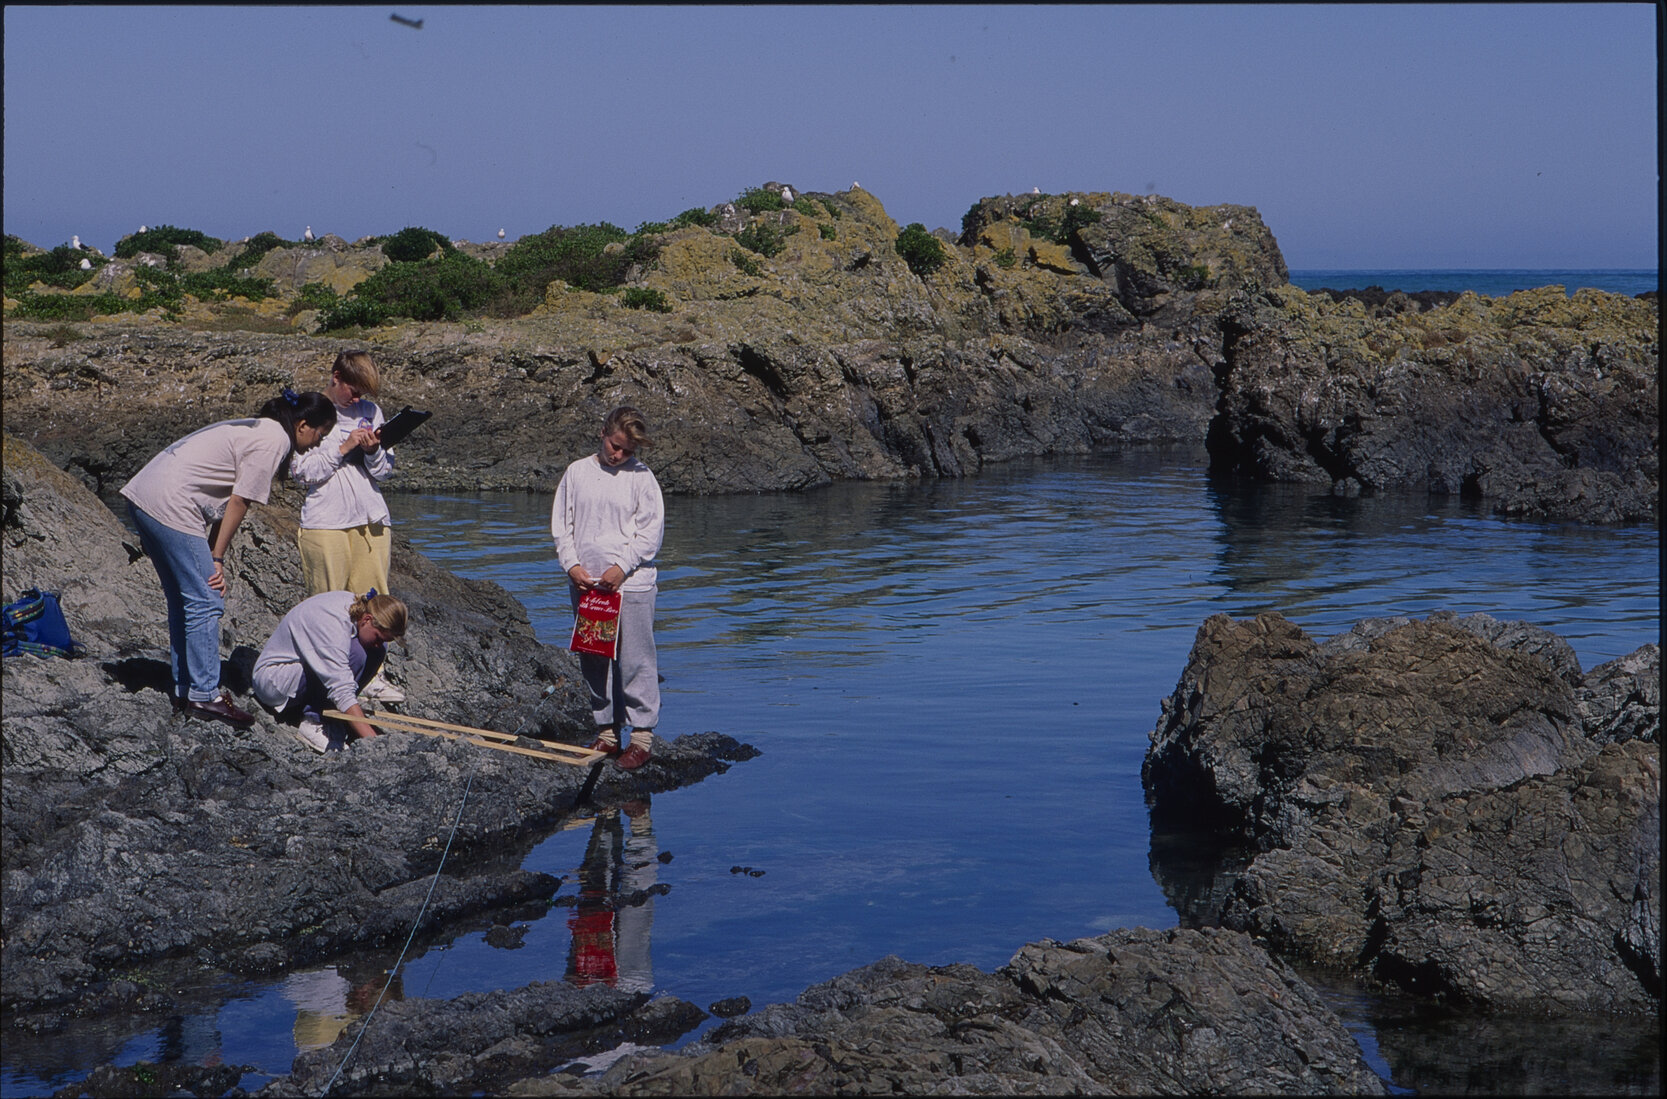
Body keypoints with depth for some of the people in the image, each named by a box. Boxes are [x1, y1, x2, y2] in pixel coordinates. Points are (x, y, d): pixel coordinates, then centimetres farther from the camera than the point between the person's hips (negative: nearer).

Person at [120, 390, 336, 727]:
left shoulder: (257, 430, 22)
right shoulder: (275, 440, -8)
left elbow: (227, 501, 16)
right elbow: (238, 502, -9)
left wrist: (213, 557, 9)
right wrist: (217, 559, -3)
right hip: (170, 505, -11)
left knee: (184, 601, 16)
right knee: (206, 603, -6)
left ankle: (184, 692, 21)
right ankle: (204, 696, -4)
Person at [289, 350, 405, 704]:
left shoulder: (370, 411, 12)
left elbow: (384, 472, 13)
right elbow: (301, 471, -9)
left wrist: (373, 451, -8)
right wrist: (343, 448, -14)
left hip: (370, 519, 4)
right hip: (325, 524, -4)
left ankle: (373, 674, 9)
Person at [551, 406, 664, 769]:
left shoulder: (641, 476, -2)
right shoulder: (578, 472, 8)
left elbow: (651, 531, -4)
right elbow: (561, 524, 11)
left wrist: (621, 568, -11)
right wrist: (572, 565, -2)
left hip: (631, 582, -4)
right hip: (585, 582, 4)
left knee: (635, 661, -3)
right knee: (593, 663, 8)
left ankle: (642, 735, 3)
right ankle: (606, 731, 18)